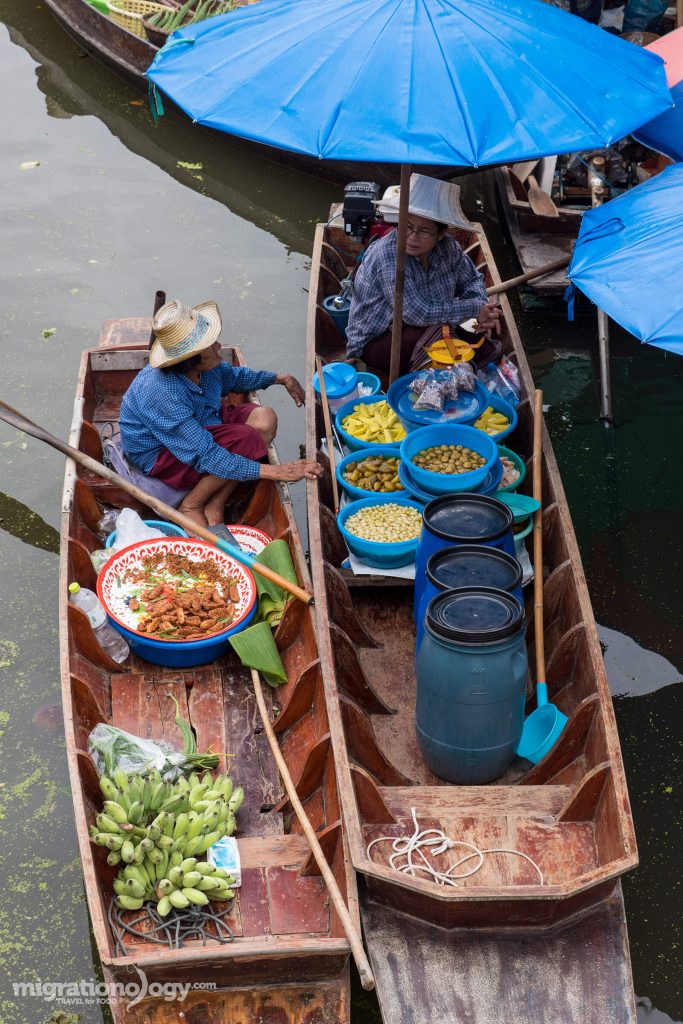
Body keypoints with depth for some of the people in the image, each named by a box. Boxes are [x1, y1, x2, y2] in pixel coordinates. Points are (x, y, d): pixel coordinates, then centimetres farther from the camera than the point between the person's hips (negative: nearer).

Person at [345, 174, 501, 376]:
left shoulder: (447, 246, -9)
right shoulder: (388, 254, -29)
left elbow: (471, 280, 9)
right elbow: (418, 314, -34)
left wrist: (484, 310, -13)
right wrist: (474, 309, -24)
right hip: (373, 342, -7)